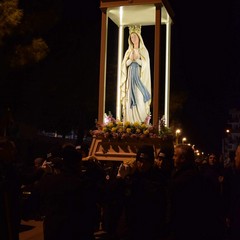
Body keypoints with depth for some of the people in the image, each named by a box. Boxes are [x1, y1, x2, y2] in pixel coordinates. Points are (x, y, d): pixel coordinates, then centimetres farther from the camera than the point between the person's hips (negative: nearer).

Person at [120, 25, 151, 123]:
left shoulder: (144, 51, 4)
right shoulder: (129, 51, 15)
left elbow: (145, 64, -4)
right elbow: (125, 64, 9)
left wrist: (137, 58, -16)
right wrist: (131, 59, -10)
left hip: (140, 78, -3)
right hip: (130, 78, 4)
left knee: (140, 100, -11)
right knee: (130, 100, -2)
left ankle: (142, 122, -9)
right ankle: (130, 122, 0)